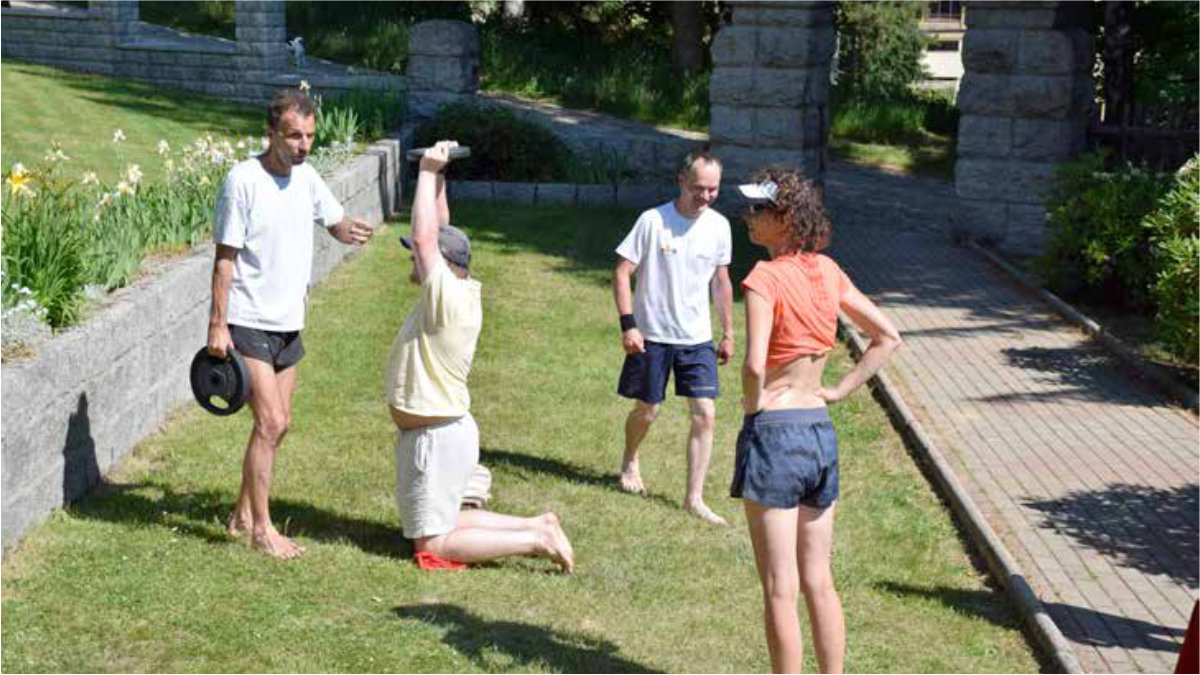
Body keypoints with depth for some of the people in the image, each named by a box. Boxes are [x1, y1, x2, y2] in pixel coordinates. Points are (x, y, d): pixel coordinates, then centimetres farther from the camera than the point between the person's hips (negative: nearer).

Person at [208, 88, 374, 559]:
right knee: (270, 423, -11)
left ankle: (243, 515, 26)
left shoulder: (306, 177, 5)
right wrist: (218, 325, -16)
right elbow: (225, 258, -14)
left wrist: (351, 230, -7)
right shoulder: (243, 180, -15)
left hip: (288, 324, 8)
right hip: (248, 324, -8)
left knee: (278, 424, 13)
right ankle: (262, 529, -1)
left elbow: (335, 221, 18)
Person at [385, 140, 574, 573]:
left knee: (433, 543, -3)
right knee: (441, 523, 20)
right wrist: (437, 178, 8)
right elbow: (439, 233, 13)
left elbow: (426, 236, -24)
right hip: (446, 429, 10)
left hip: (435, 437, -10)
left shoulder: (448, 297, -21)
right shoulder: (460, 291, 4)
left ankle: (536, 541, -4)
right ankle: (537, 526, 16)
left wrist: (428, 171, -17)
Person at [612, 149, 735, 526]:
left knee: (705, 414, -5)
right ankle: (630, 462, 42)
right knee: (647, 410, 10)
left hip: (697, 338, 3)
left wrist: (728, 333, 13)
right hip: (652, 335, -3)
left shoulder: (719, 226, 1)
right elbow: (622, 272, -10)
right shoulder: (653, 221, -14)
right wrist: (628, 325, -16)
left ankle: (694, 498, 4)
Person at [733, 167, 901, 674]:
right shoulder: (827, 271, 6)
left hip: (772, 431, -7)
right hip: (821, 432, 7)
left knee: (779, 590, 2)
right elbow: (888, 338, 12)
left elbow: (754, 364, -27)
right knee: (818, 582, 16)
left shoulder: (765, 278, -15)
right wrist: (839, 390, 9)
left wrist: (752, 403, -7)